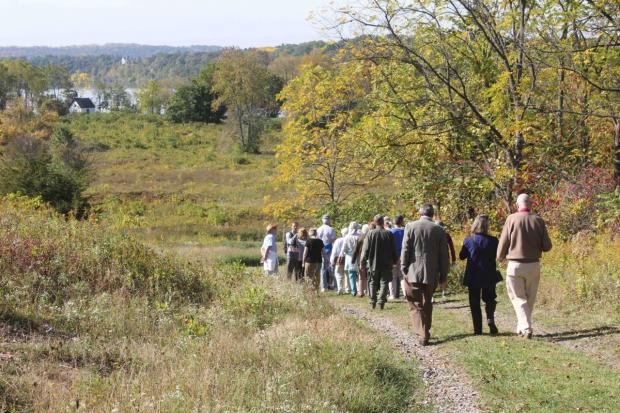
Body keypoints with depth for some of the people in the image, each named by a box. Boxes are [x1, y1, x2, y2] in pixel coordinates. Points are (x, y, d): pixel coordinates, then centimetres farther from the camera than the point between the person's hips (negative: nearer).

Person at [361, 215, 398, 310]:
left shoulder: (370, 233, -7)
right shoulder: (389, 234, -5)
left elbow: (365, 249, -5)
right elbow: (393, 250, 2)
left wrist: (363, 262, 3)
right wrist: (395, 261, 14)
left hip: (373, 263, 0)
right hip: (386, 264, 0)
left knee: (372, 282, 12)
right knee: (384, 283, 4)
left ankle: (373, 301, 10)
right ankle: (381, 301, -5)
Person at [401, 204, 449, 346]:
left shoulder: (410, 226, -4)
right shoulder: (439, 230, 0)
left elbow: (405, 250, -5)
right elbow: (443, 255, 3)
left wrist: (404, 269, 3)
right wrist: (443, 275, 11)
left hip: (413, 272, -2)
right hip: (431, 274, 2)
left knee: (415, 304, 4)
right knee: (427, 305, 15)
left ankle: (422, 334, -10)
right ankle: (425, 334, 18)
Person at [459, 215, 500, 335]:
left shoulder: (468, 240, -8)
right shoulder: (493, 240, -10)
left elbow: (461, 256, 2)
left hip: (473, 277, 0)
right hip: (489, 276, 0)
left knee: (475, 303, 9)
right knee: (489, 299, 17)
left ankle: (478, 329, 5)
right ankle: (490, 317, -11)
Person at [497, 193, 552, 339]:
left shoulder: (512, 219, -9)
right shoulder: (538, 221, -4)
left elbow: (503, 243, -4)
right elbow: (547, 246, -2)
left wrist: (500, 258, 15)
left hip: (515, 265, -2)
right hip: (534, 265, 2)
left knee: (518, 297, 6)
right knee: (530, 298, 16)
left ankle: (526, 328, -9)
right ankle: (521, 327, 25)